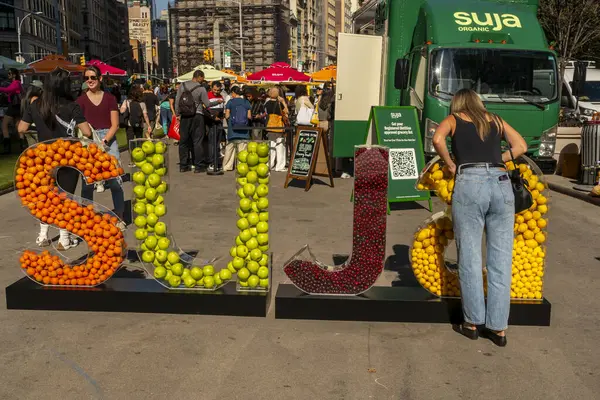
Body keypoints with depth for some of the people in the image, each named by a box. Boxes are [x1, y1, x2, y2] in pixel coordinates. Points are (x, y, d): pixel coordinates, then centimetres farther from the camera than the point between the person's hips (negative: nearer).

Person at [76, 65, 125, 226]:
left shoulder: (109, 98, 6)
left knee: (115, 180, -5)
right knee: (87, 182, 2)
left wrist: (104, 141, -11)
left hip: (108, 139, 0)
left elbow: (115, 124, 3)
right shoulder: (81, 100, 6)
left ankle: (119, 217, 4)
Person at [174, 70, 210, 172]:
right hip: (197, 116, -4)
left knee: (184, 140, 10)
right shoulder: (201, 88, -9)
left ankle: (183, 165, 15)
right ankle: (199, 166, 2)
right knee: (197, 141, 1)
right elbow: (207, 104, -6)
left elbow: (177, 101, 6)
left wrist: (177, 114, 14)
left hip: (184, 117, 4)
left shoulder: (182, 86, 3)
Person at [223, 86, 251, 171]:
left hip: (232, 130, -1)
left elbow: (227, 116, -3)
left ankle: (227, 166, 9)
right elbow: (249, 116, 3)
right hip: (244, 130, 1)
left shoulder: (230, 102, -2)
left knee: (230, 148, 7)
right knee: (242, 149, 1)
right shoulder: (246, 102, 5)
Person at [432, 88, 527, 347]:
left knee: (470, 257, 4)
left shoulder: (453, 120, 15)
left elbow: (437, 139, -5)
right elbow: (520, 146, 15)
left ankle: (472, 323, 9)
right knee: (501, 259, 4)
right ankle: (498, 328, 8)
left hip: (469, 183, -3)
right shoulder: (495, 120, 25)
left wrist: (451, 165, 7)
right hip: (501, 183, 3)